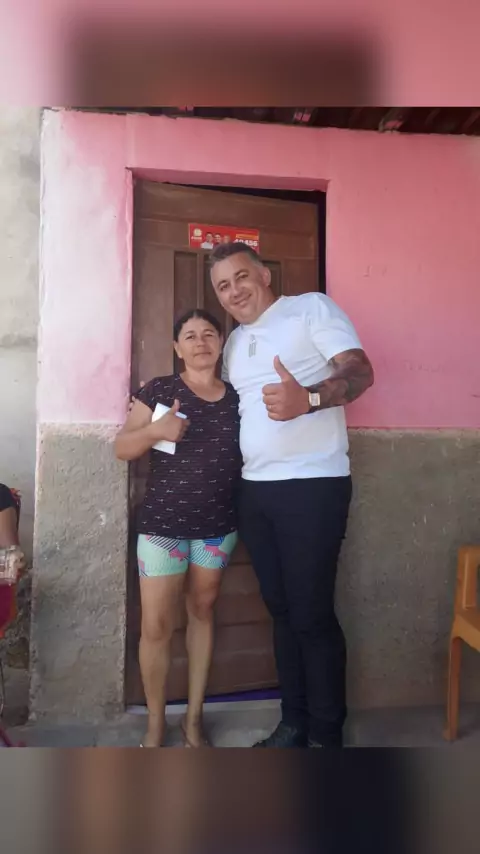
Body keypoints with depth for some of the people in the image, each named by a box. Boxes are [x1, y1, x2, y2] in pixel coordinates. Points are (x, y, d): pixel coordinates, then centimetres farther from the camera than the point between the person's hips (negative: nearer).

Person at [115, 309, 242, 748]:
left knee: (202, 612, 15)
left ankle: (194, 717, 31)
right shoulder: (159, 390, -4)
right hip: (162, 525, -2)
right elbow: (121, 448, -4)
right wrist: (155, 430, -21)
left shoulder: (237, 397, 4)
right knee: (156, 627, 1)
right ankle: (155, 723, 25)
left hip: (218, 526, 3)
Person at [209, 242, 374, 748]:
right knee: (282, 611, 14)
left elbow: (360, 371, -14)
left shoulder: (312, 308, -1)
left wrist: (307, 398, -33)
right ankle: (294, 722, 29)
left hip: (313, 485, -7)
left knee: (312, 615, -1)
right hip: (255, 490, 7)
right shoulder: (234, 342, 19)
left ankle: (327, 736, 18)